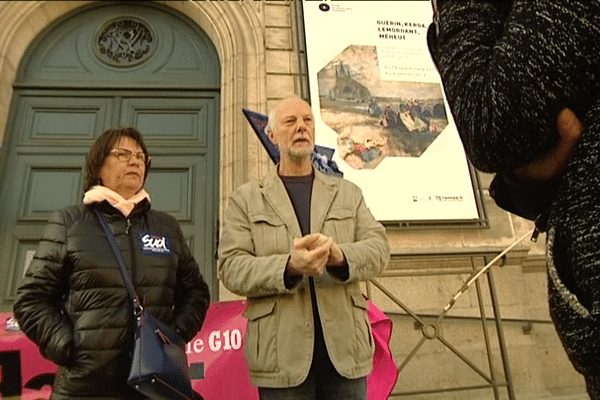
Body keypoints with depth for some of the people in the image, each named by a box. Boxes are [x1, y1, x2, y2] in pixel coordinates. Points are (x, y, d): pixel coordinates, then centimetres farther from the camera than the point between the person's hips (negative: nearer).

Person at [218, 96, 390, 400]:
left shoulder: (348, 192, 12)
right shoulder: (245, 198, 6)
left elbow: (379, 248, 2)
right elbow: (231, 267, -4)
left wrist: (340, 257, -20)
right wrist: (290, 266, -21)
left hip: (346, 350, 2)